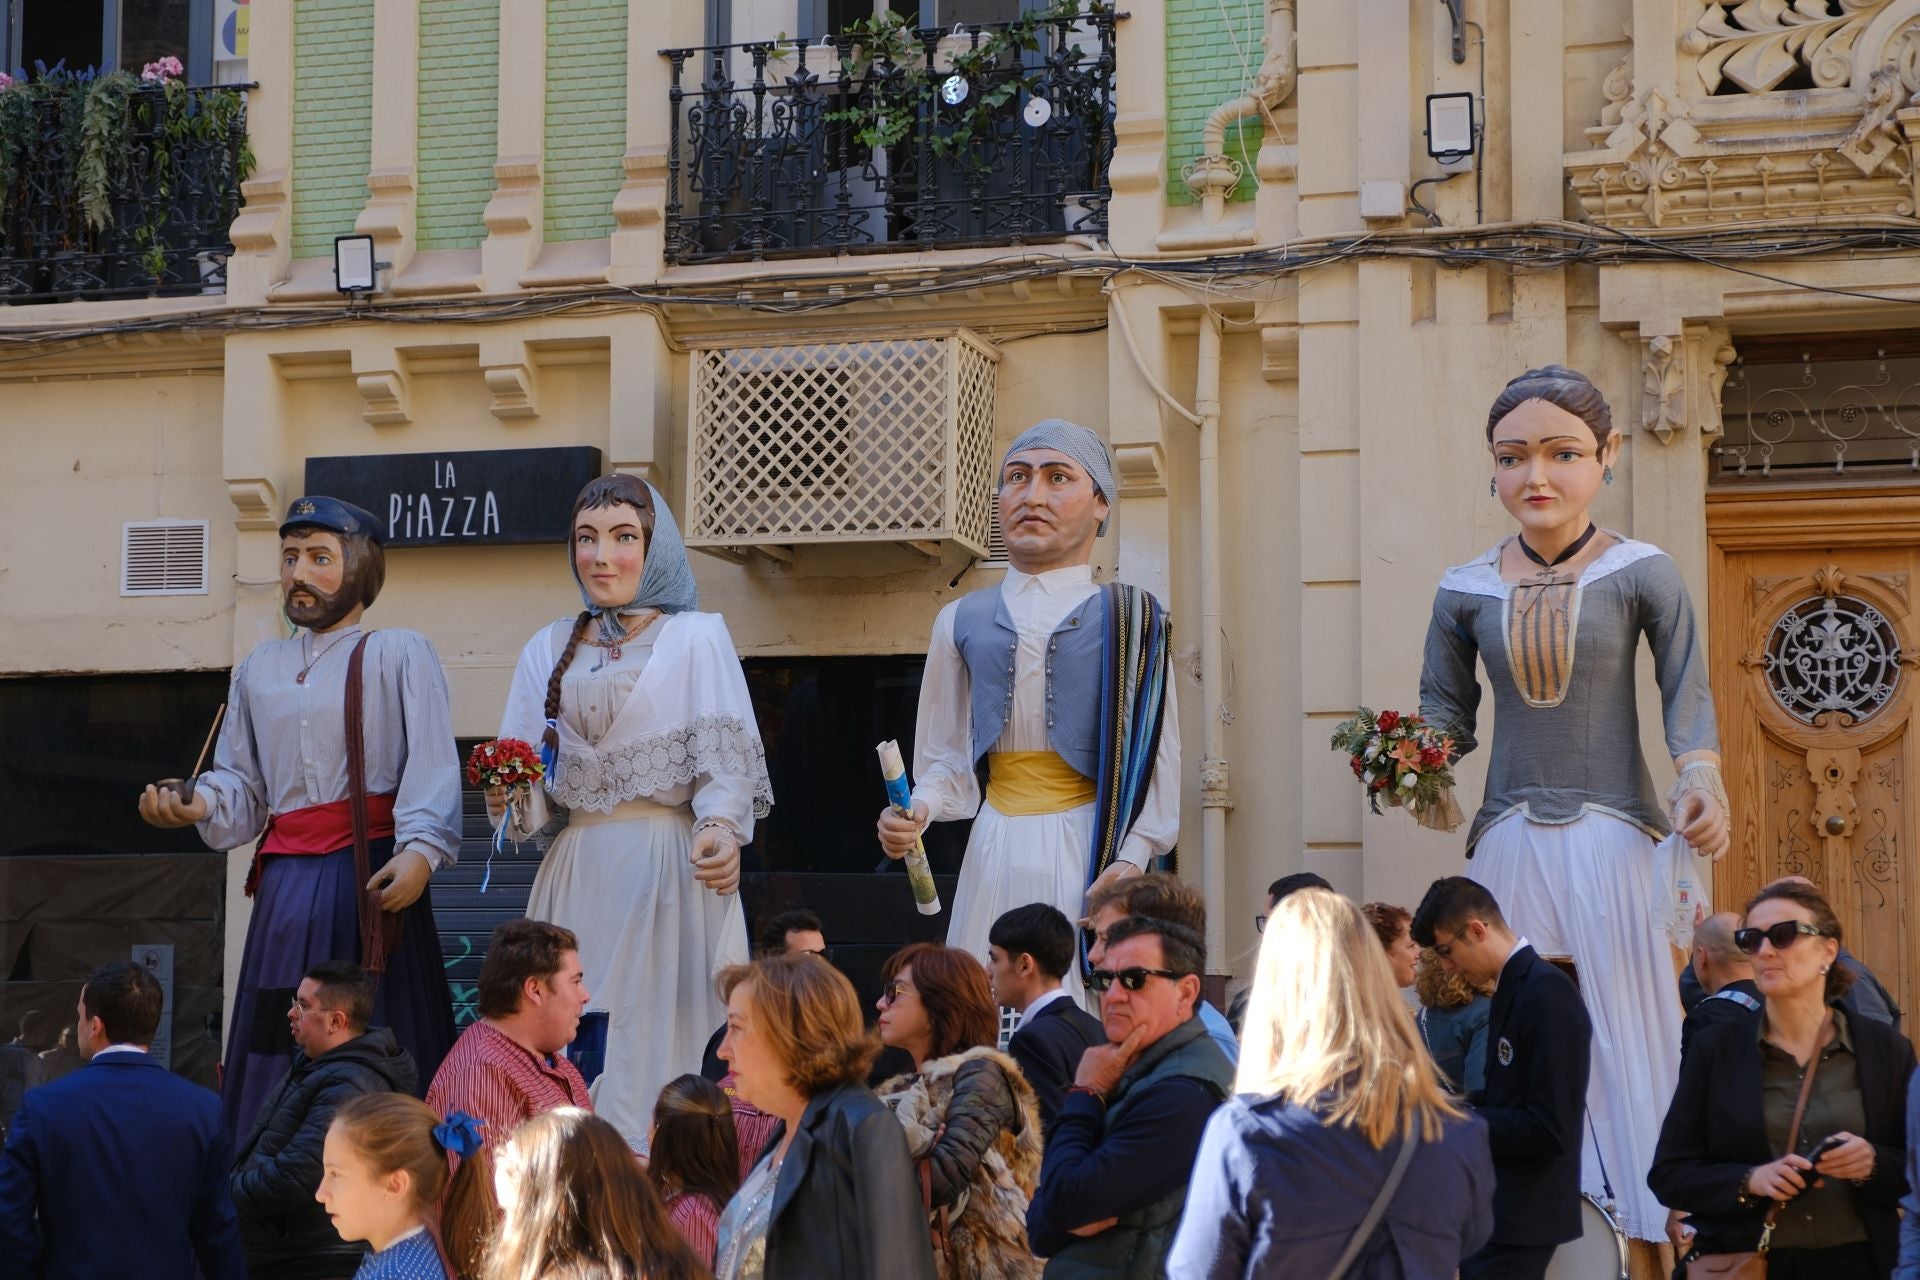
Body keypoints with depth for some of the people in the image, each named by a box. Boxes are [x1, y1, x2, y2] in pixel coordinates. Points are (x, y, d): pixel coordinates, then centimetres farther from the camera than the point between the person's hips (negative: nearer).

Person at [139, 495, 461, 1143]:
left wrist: (420, 849, -24)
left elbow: (432, 765, -9)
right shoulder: (259, 669, 21)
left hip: (372, 879, -5)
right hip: (287, 888, 5)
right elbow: (241, 784, 17)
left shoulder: (400, 653, 4)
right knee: (278, 1059, 2)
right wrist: (199, 806, -5)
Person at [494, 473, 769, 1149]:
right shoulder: (550, 649, 17)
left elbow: (723, 760, -5)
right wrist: (510, 798, -6)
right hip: (577, 871, 4)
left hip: (668, 866, -4)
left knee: (655, 1039, -9)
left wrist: (720, 828, -24)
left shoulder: (697, 637, 5)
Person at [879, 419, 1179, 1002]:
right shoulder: (963, 622, 12)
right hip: (995, 853, 3)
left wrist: (1132, 857, -12)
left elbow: (1157, 759, 0)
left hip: (1091, 849, -2)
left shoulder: (1129, 620, 3)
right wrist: (917, 812, -6)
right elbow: (945, 758, 14)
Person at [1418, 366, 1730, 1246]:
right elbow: (1446, 713, 12)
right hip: (1509, 840, 3)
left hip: (1612, 842, -2)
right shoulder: (1466, 591, 6)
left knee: (1624, 1036, -1)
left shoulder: (1639, 573, -2)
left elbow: (1687, 697, -2)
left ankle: (1648, 1228, 8)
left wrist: (1702, 783, -20)